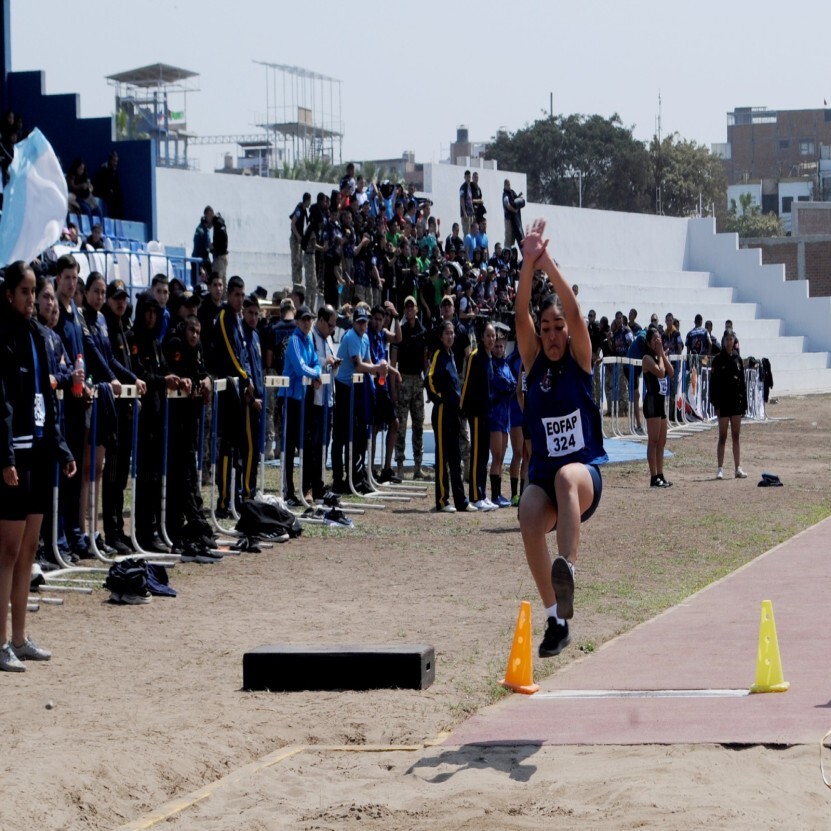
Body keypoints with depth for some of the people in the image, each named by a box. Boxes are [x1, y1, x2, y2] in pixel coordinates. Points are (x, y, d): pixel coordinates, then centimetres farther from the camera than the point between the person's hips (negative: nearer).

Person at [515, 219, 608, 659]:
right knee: (529, 518, -30)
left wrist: (548, 263, -23)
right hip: (542, 472, 3)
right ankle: (556, 619, -19)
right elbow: (521, 314, -7)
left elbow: (574, 311, -13)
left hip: (586, 471, -3)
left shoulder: (579, 360, 3)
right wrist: (528, 264, -21)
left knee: (566, 477, -39)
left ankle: (568, 570, -57)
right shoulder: (534, 361, 9)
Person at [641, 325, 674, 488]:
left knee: (662, 442, 10)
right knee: (654, 441, -9)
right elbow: (660, 372, -23)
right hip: (652, 400, -9)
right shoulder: (647, 358, -9)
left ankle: (660, 476, 14)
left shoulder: (661, 356, 16)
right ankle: (654, 477, -10)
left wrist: (663, 354, -1)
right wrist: (660, 355, -11)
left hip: (661, 401, 9)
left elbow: (671, 372, 2)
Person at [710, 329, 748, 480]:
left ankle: (738, 468, 9)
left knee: (736, 436, 7)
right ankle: (720, 468, 4)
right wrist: (715, 404, -13)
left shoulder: (737, 359, 8)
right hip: (723, 402, -4)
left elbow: (742, 382, 11)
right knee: (722, 436, -1)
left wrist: (744, 403, 7)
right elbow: (713, 383, -7)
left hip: (736, 401, 4)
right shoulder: (718, 360, -5)